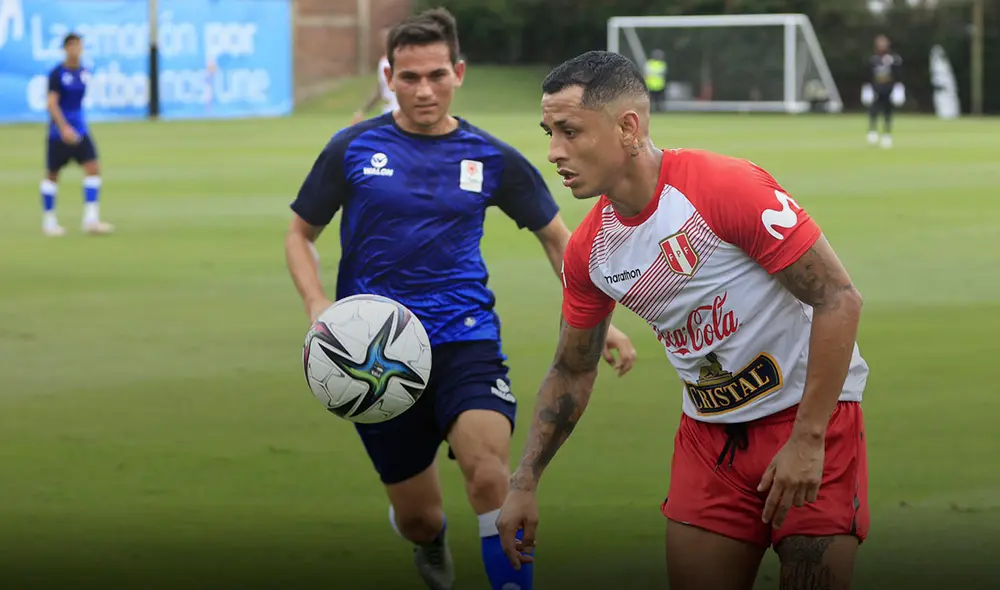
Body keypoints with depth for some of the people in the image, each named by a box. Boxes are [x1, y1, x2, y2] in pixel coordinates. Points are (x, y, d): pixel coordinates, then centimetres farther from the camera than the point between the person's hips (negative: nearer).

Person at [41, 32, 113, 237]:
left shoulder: (83, 72, 7)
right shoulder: (57, 74, -12)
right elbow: (52, 103, -17)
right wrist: (64, 128, -27)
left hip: (80, 130, 5)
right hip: (59, 133, -5)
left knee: (93, 168, -9)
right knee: (52, 174, 5)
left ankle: (91, 219, -10)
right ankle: (48, 221, 18)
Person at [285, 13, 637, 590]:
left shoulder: (491, 158, 3)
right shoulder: (354, 148, 0)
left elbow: (558, 239, 14)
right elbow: (300, 234, 10)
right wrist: (318, 305, -8)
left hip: (465, 342, 0)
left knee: (489, 475, -28)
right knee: (418, 518, 8)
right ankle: (431, 541, 46)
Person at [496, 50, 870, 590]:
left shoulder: (726, 187, -20)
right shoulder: (587, 250, 0)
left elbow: (838, 300, -19)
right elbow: (571, 372, 15)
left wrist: (808, 440, -20)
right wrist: (524, 483, 6)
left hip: (808, 415, -6)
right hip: (708, 432, 6)